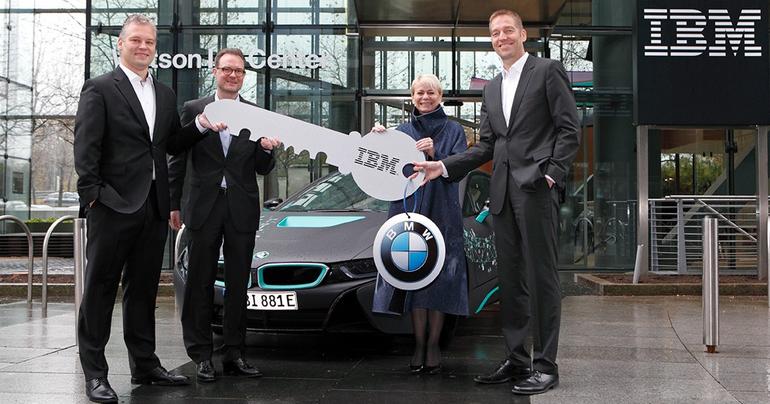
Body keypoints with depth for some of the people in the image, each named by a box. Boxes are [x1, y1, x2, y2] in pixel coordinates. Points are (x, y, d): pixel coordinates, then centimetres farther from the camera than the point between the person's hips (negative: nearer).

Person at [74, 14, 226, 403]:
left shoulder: (165, 94, 17)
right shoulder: (100, 89, -2)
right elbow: (85, 147, -8)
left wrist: (201, 126, 2)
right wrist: (92, 195, -15)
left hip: (154, 206, 6)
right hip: (114, 205, -6)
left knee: (143, 288, 14)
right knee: (100, 287, 1)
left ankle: (145, 364, 23)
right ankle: (94, 372, 7)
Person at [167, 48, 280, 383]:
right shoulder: (193, 110, 4)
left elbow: (263, 170, 7)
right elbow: (177, 160, 5)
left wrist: (266, 150, -14)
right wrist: (173, 204, 1)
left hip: (242, 210, 1)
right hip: (205, 208, -1)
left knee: (238, 285, 7)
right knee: (200, 284, 4)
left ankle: (234, 354, 15)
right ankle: (202, 355, 11)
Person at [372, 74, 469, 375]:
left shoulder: (453, 131, 9)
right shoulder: (402, 131, 14)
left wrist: (434, 154, -20)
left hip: (442, 213, -1)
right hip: (407, 210, 2)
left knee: (438, 277, -4)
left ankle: (433, 345, 2)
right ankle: (419, 345, 2)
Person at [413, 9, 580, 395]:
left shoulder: (548, 71, 2)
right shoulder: (491, 88, 21)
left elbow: (568, 129, -3)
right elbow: (486, 145, 17)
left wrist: (552, 174, -13)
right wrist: (443, 166, 6)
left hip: (537, 188, -7)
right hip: (503, 190, 7)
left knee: (540, 276, -5)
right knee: (510, 278, 9)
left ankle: (545, 365, 1)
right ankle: (516, 360, 16)